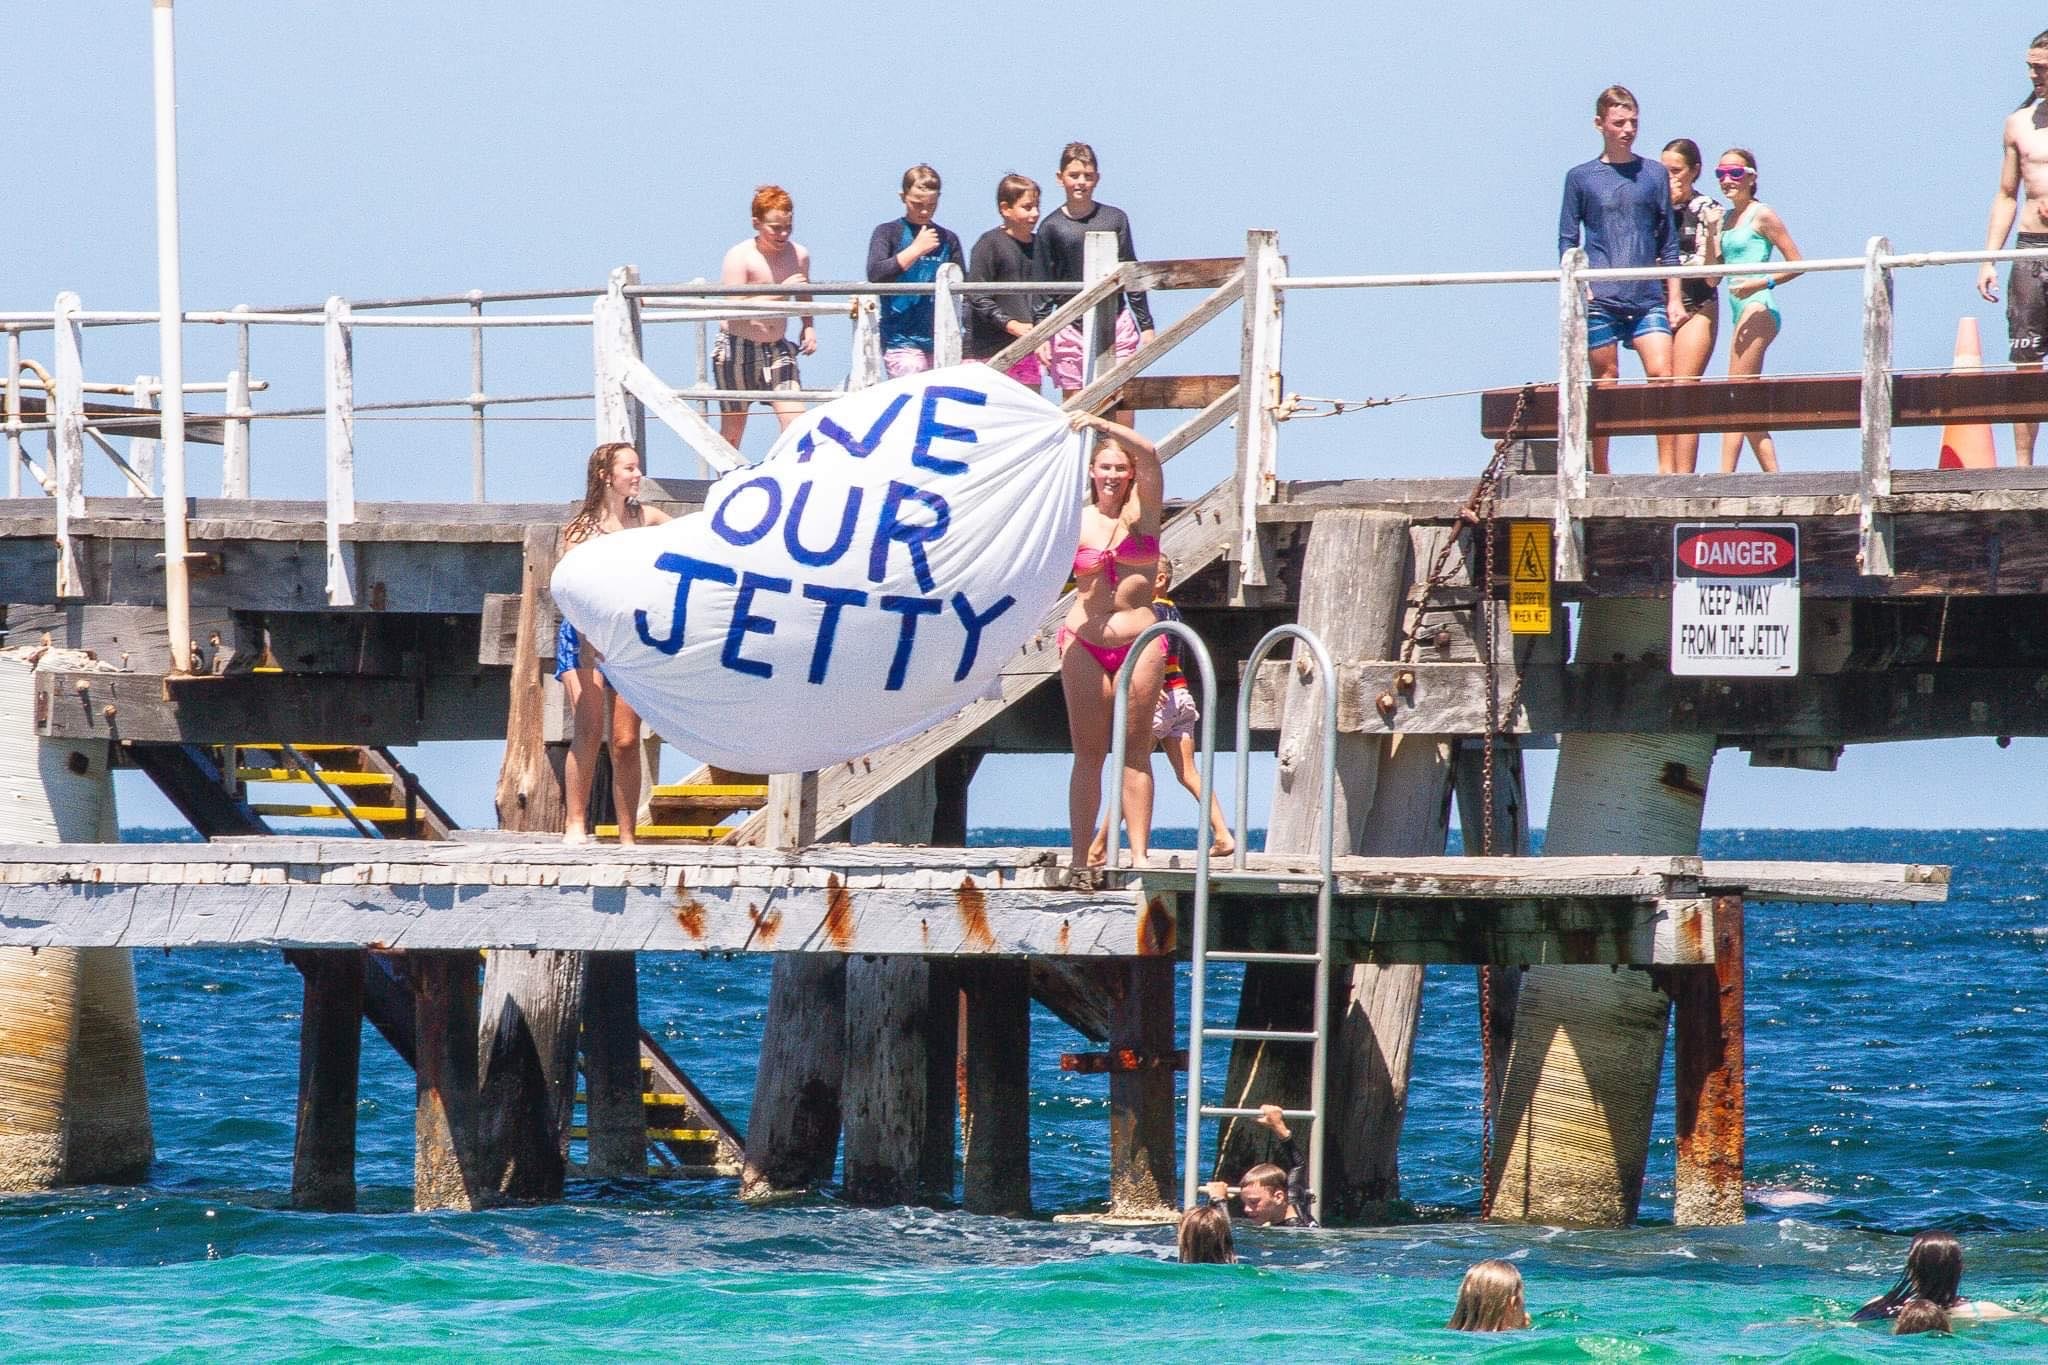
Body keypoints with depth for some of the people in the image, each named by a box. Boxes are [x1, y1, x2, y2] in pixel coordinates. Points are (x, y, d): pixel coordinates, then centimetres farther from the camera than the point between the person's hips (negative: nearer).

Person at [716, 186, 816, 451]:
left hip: (777, 349, 4)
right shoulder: (740, 257, -15)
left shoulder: (799, 256, 1)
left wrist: (808, 327, 6)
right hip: (738, 349, -4)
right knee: (732, 430, 4)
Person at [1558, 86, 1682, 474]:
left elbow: (1668, 243, 13)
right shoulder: (1580, 178, 8)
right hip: (1600, 297, -1)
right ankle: (1600, 473, 5)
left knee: (1662, 373, -12)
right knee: (1605, 381, 0)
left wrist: (1674, 298, 7)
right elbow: (1567, 241, 9)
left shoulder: (1654, 175, 12)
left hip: (1648, 297, 1)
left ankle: (1667, 468, -13)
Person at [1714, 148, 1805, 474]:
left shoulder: (1761, 215, -5)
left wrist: (1762, 283, -18)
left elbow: (1796, 264, -7)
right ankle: (1773, 476, 9)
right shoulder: (1727, 218, 17)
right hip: (1740, 312, 9)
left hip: (1757, 308, -9)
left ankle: (1725, 476, -20)